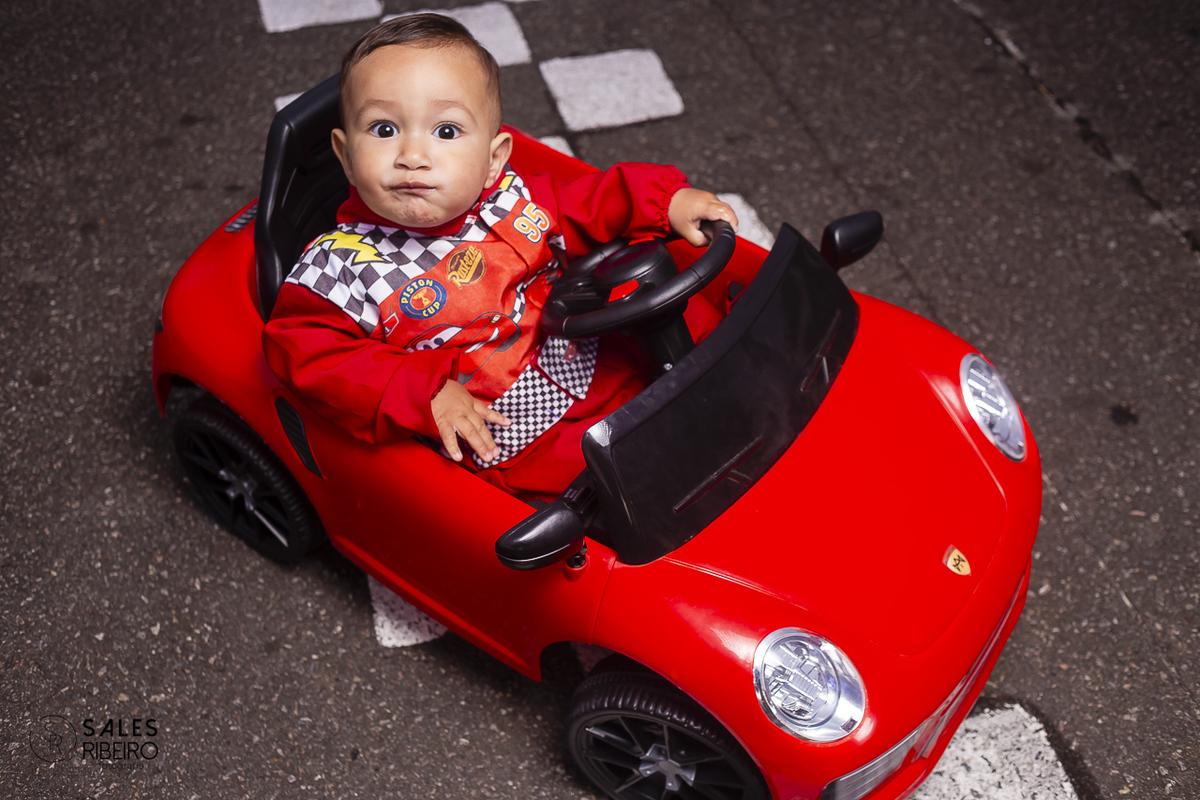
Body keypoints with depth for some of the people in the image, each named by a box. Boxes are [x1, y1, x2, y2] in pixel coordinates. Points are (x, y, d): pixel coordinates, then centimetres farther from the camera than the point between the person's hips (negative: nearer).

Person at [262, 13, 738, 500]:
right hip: (516, 439, -5)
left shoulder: (515, 198, -3)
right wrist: (424, 393, -23)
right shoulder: (342, 264, -16)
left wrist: (667, 201, -4)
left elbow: (588, 206, 11)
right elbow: (310, 353, -16)